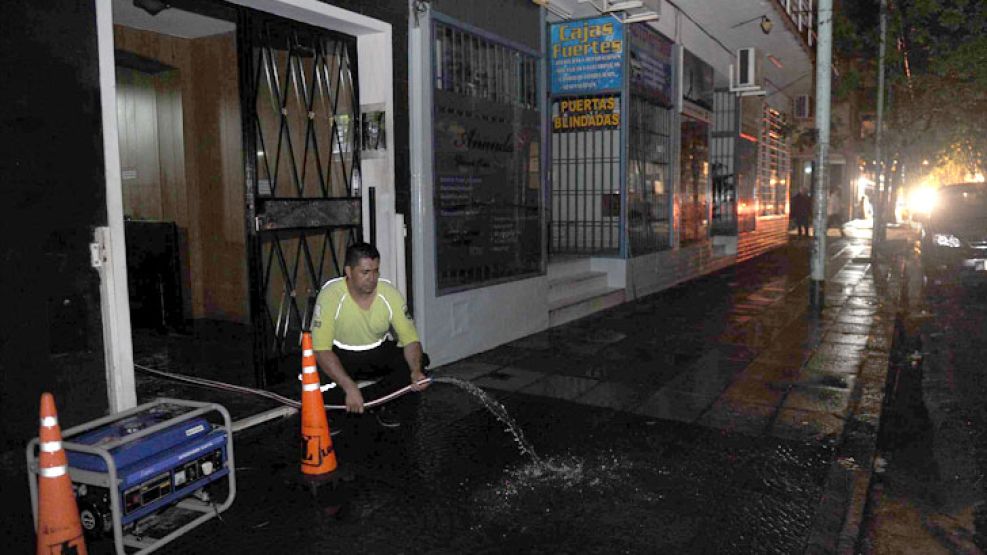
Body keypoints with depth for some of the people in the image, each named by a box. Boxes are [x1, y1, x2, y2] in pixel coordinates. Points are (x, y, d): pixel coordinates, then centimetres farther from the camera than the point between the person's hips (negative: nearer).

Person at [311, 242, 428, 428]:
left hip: (379, 353, 3)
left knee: (418, 360, -22)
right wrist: (350, 387, -38)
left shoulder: (390, 293, -18)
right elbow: (321, 349, -29)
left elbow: (411, 339, -15)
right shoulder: (330, 294, -25)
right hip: (341, 356, -2)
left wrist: (416, 371, -36)